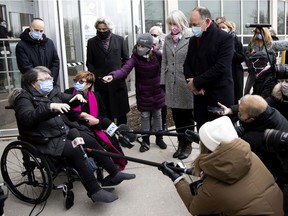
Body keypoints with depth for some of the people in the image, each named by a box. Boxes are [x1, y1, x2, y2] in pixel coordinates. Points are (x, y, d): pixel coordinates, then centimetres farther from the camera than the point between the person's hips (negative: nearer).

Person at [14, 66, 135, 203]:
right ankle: (94, 191, -25)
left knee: (91, 140, -9)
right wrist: (50, 106, -35)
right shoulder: (25, 99, -6)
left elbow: (69, 100, 27)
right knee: (75, 150, -28)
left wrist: (77, 97, 2)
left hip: (66, 131, 7)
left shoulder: (53, 92, 14)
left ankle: (114, 174, 1)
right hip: (47, 140, -7)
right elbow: (27, 118, -25)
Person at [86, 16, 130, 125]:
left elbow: (126, 59, 11)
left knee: (121, 110, 6)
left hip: (118, 81, 1)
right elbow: (89, 62, 10)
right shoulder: (92, 42, 7)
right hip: (100, 83, 0)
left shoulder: (119, 39, 7)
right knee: (105, 113, 1)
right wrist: (95, 75, -3)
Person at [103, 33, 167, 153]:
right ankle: (145, 140, 20)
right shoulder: (135, 57, -16)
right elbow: (125, 69, -31)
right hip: (143, 92, -1)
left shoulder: (157, 55, -11)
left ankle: (159, 138, 29)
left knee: (157, 114, 13)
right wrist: (113, 75, -49)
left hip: (157, 91, 1)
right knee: (145, 116, 6)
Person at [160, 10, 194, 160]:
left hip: (186, 83, -5)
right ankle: (180, 143, 25)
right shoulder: (168, 39, 10)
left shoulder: (190, 39, -8)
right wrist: (163, 81, 8)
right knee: (176, 116, 11)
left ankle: (188, 144, 22)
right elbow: (164, 61, 11)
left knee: (187, 116, 8)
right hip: (172, 83, 5)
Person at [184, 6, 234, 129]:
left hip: (220, 96, -6)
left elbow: (221, 67, -18)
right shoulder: (193, 40, 13)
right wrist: (193, 84, -6)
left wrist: (197, 82, -15)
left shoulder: (225, 38, -8)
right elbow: (187, 64, 13)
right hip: (200, 95, 6)